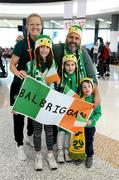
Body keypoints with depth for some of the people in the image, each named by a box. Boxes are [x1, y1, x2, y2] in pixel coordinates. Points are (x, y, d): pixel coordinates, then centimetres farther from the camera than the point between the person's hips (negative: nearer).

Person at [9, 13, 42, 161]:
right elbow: (12, 65, -12)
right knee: (19, 115, 5)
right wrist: (18, 72, -33)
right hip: (20, 85, -4)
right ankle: (20, 145, 25)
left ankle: (29, 136, 45)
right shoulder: (21, 44, -13)